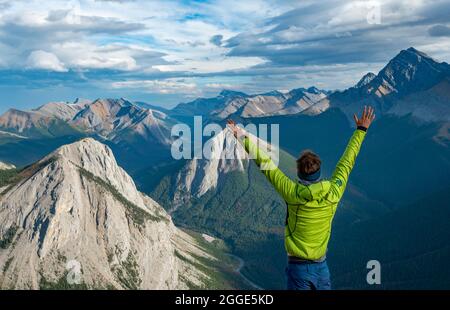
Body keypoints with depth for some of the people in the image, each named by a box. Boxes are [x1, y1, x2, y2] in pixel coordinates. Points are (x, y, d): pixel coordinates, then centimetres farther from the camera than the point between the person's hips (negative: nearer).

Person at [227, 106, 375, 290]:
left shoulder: (293, 194, -19)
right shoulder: (333, 193, -12)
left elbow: (266, 164, -12)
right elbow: (347, 161, 1)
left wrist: (243, 137, -3)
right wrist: (361, 130, 13)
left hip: (298, 268, -2)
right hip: (322, 267, 3)